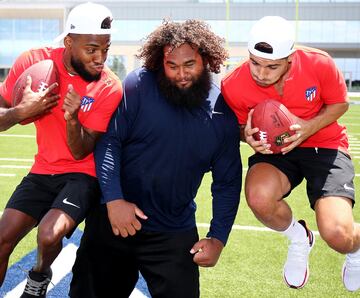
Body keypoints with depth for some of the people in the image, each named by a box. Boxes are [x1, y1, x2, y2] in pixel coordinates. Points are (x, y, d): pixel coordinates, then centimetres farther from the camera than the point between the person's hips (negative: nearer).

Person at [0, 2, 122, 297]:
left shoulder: (109, 87, -18)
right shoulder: (34, 62, -12)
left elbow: (80, 153, -14)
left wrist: (72, 119, -34)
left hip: (82, 174, -3)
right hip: (44, 170, 3)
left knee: (49, 235, -24)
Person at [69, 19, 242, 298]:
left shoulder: (223, 113, -4)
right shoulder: (138, 85, -12)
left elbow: (228, 183, 2)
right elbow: (108, 141, -12)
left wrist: (218, 238, -2)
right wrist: (114, 200, -20)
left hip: (175, 233, 1)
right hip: (112, 217, 0)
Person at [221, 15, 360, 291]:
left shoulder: (319, 64, -21)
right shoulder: (233, 85, -19)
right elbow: (238, 126, 2)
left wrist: (309, 127, -21)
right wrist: (249, 137, -23)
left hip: (325, 145, -1)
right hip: (275, 149, 2)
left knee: (338, 235, -22)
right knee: (259, 197, -35)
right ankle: (299, 238, 4)